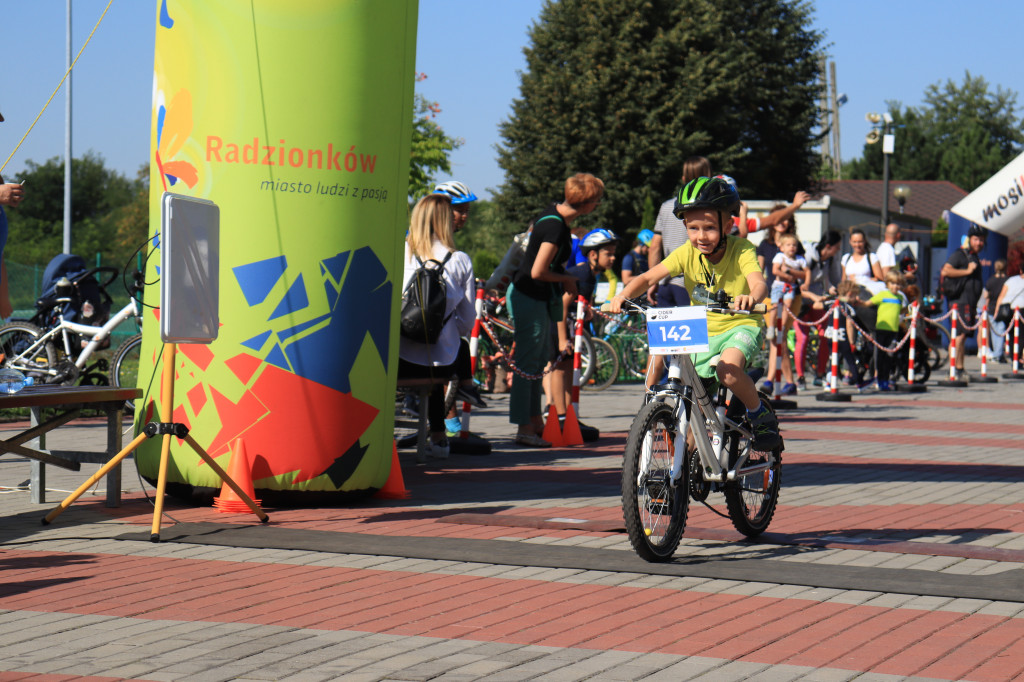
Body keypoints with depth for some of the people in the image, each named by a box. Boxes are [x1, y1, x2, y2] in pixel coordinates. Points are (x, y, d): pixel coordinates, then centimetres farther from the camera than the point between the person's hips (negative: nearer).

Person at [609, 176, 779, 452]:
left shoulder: (741, 250, -17)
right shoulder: (687, 253, -8)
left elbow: (759, 282, -35)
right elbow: (648, 277, -15)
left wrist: (751, 297, -59)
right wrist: (623, 296, -35)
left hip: (742, 326, -4)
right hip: (703, 333, 5)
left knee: (728, 370, -34)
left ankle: (762, 416, -9)